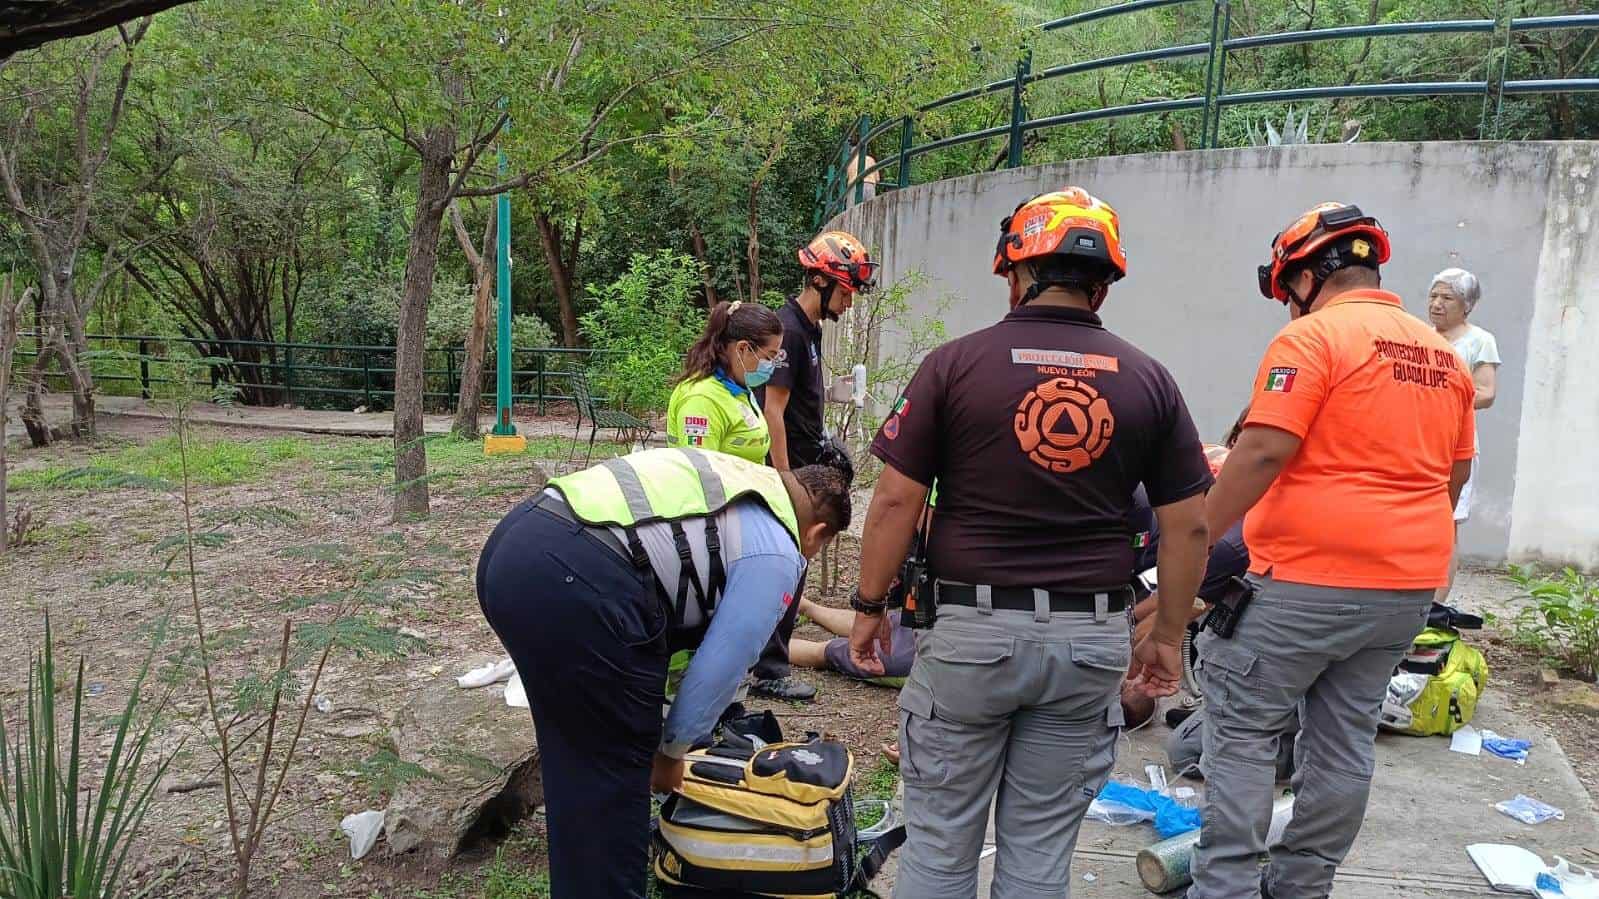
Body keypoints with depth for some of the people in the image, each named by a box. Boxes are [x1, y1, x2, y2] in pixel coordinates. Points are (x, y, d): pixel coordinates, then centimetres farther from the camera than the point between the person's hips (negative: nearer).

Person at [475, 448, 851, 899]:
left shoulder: (735, 477, 28)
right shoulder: (775, 553, 5)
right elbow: (721, 665, 5)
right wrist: (672, 751, 22)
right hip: (575, 579, -10)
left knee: (576, 753, 26)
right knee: (615, 766, 10)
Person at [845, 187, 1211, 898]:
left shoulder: (953, 364, -6)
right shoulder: (1147, 380, 1)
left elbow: (895, 502, -7)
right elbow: (1188, 526, 4)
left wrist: (869, 607, 6)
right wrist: (1168, 636, 15)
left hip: (971, 627, -2)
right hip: (1091, 638, 3)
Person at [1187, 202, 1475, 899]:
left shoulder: (1313, 337, -11)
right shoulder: (1444, 356, 13)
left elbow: (1262, 453, -20)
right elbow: (1455, 473, 19)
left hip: (1308, 580, -8)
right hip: (1409, 587, 8)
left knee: (1241, 726, 2)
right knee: (1345, 738, 15)